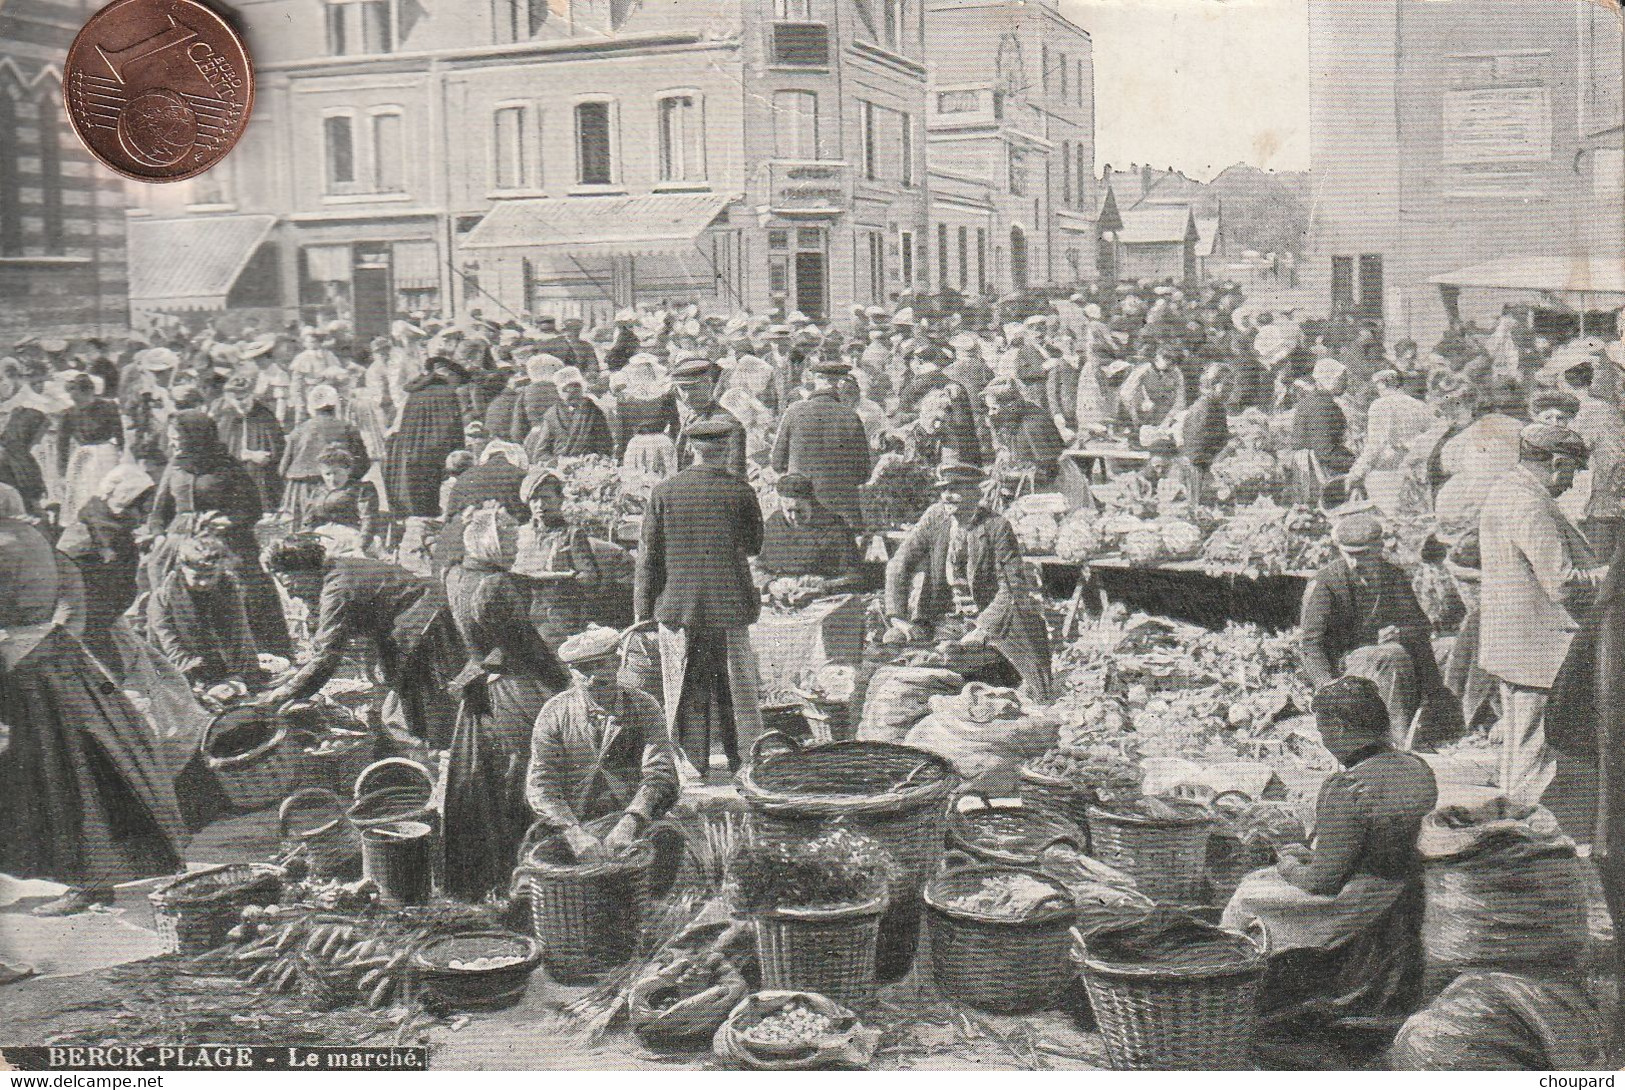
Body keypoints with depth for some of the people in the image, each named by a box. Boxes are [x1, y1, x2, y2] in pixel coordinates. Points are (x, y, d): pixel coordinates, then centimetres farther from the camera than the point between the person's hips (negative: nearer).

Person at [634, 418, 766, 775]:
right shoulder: (739, 490, -6)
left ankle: (693, 764, 14)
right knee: (734, 683, 12)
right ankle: (740, 756, 18)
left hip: (676, 605, 1)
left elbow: (649, 554, -2)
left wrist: (645, 608, 5)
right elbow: (755, 545, 3)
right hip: (729, 603, 0)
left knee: (684, 689, 9)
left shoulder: (663, 492, -4)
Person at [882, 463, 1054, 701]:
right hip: (941, 617, 3)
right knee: (892, 640, -16)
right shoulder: (934, 518, -1)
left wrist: (984, 628, -26)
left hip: (986, 617, -3)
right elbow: (900, 566, -1)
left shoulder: (996, 527, -10)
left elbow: (1012, 587, -13)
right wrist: (898, 619, -13)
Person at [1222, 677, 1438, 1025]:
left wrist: (1290, 868, -1)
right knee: (1255, 878, 23)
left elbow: (1324, 881, -22)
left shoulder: (1347, 788, -28)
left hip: (1356, 915, -9)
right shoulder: (1415, 768, -1)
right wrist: (1312, 855, 14)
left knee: (1246, 898, 13)